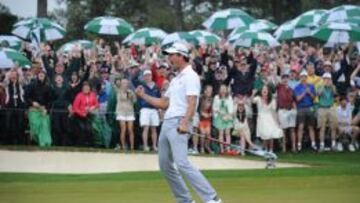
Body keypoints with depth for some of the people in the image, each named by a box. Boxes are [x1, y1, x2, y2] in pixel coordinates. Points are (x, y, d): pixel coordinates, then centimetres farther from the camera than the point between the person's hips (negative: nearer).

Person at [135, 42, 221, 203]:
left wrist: (185, 123, -31)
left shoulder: (190, 76, -6)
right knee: (165, 165, 10)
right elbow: (164, 104, 27)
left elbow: (192, 103, -18)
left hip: (179, 124, -10)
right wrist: (143, 96, 21)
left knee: (182, 163, -22)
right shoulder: (175, 79, 22)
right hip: (167, 123, 10)